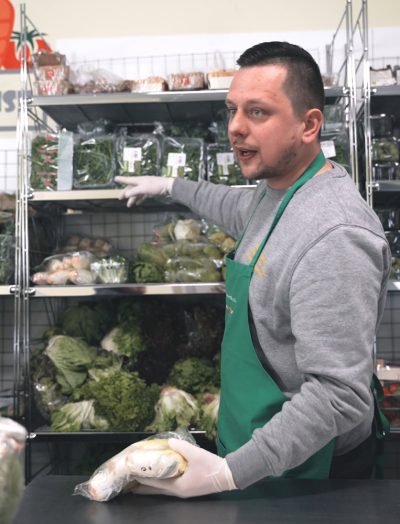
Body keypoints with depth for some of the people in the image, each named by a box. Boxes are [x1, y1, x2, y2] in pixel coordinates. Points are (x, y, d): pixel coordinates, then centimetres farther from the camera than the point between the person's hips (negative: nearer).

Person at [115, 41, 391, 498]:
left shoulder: (335, 237, -32)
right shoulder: (277, 187, 0)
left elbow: (340, 396, -33)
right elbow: (242, 212, 26)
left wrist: (230, 472, -32)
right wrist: (172, 186, 31)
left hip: (306, 469, -9)